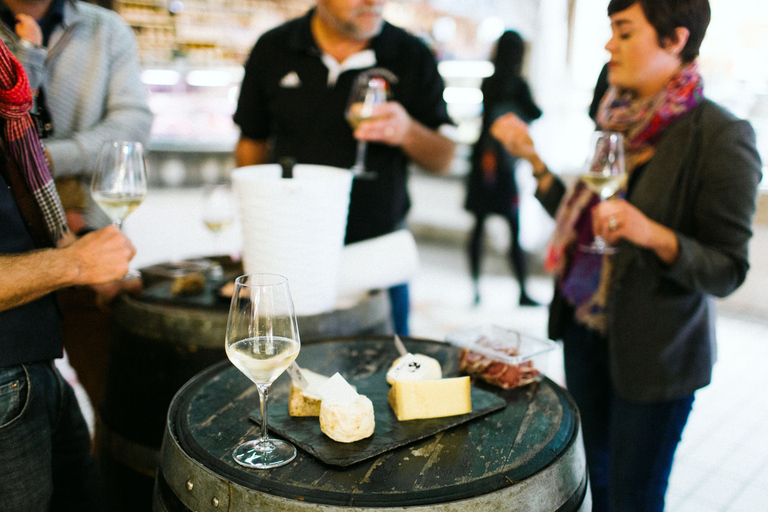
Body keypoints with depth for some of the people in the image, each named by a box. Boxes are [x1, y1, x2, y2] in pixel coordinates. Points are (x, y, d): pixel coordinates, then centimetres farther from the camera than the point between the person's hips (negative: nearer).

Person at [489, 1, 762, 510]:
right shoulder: (622, 122, 6)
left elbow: (727, 271, -15)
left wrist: (654, 235, -32)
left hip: (653, 353, -6)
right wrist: (532, 158, 4)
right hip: (586, 329, 6)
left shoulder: (721, 136, -15)